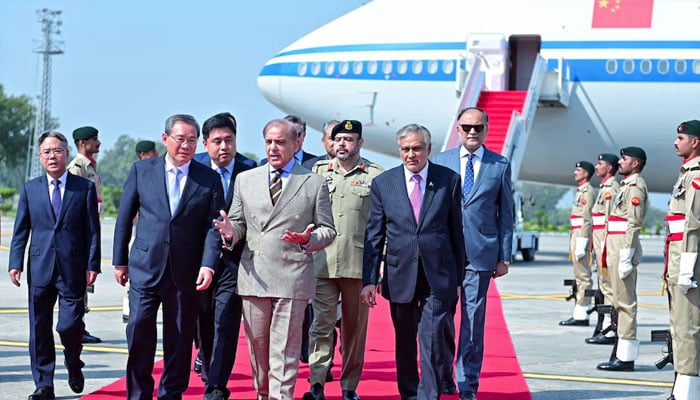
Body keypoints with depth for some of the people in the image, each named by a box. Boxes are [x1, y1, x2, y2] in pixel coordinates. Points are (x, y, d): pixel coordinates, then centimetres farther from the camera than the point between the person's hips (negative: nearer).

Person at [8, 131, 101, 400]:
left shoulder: (85, 188, 4)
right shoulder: (30, 189, 10)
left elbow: (92, 230, 3)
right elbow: (21, 230, 8)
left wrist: (93, 265, -4)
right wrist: (16, 263, -2)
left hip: (73, 269, -2)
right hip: (39, 268, 2)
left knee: (70, 325, -6)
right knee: (40, 329, 3)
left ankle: (73, 365, 24)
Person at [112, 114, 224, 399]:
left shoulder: (209, 179, 3)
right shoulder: (142, 171, 4)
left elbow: (213, 225, -1)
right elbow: (124, 218, 8)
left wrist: (208, 265, -14)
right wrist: (120, 261, 7)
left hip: (185, 273, 0)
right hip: (145, 267, 0)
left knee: (179, 338, 6)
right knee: (139, 329, -7)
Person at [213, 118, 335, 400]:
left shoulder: (315, 183, 6)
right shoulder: (245, 180, 13)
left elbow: (328, 230, 7)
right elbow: (239, 223, 15)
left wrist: (308, 239, -14)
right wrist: (231, 232, -9)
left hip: (293, 276, -3)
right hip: (254, 276, 3)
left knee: (284, 347, -4)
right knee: (257, 343, 10)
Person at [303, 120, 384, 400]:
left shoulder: (376, 175, 3)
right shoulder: (318, 172, 11)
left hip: (358, 264, -1)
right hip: (322, 263, 1)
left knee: (355, 327, 7)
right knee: (321, 324, -5)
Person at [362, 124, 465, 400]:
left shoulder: (449, 180, 1)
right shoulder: (383, 183, 3)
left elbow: (456, 230, 5)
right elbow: (374, 235, 4)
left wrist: (459, 276, 7)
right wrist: (369, 279, -2)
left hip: (438, 276, -2)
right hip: (400, 276, 2)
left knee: (433, 344, -8)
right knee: (404, 345, 12)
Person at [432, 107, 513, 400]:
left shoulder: (500, 166, 5)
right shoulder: (441, 162, 7)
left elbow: (506, 214, 7)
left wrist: (504, 257, 2)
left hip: (480, 253, -1)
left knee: (474, 320, 1)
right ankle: (444, 376, 21)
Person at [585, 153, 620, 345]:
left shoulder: (611, 187, -13)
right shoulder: (605, 187, 19)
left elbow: (610, 219, -19)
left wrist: (605, 249, -22)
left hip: (606, 240, -11)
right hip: (600, 240, 11)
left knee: (609, 285, -9)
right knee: (606, 285, 12)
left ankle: (611, 331, -9)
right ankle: (608, 327, 16)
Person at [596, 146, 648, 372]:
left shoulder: (635, 186, -11)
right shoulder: (628, 185, 20)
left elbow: (634, 224, -19)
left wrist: (626, 258, -22)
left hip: (623, 248, -11)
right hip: (617, 249, 11)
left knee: (625, 302, -9)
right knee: (621, 302, 12)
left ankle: (626, 356, -8)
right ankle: (622, 353, 16)